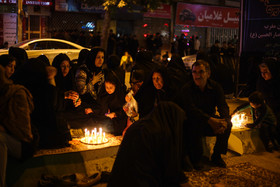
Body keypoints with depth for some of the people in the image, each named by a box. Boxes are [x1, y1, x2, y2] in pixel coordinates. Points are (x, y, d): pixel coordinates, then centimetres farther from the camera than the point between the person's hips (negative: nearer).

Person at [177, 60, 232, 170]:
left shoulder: (215, 87, -2)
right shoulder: (187, 89, -15)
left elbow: (223, 106, -14)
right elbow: (191, 110, -29)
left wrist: (225, 120, -37)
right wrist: (210, 120, -42)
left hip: (210, 123, 4)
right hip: (191, 124, -4)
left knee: (227, 124, -21)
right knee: (196, 123, -36)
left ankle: (217, 156, -1)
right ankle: (196, 159, -16)